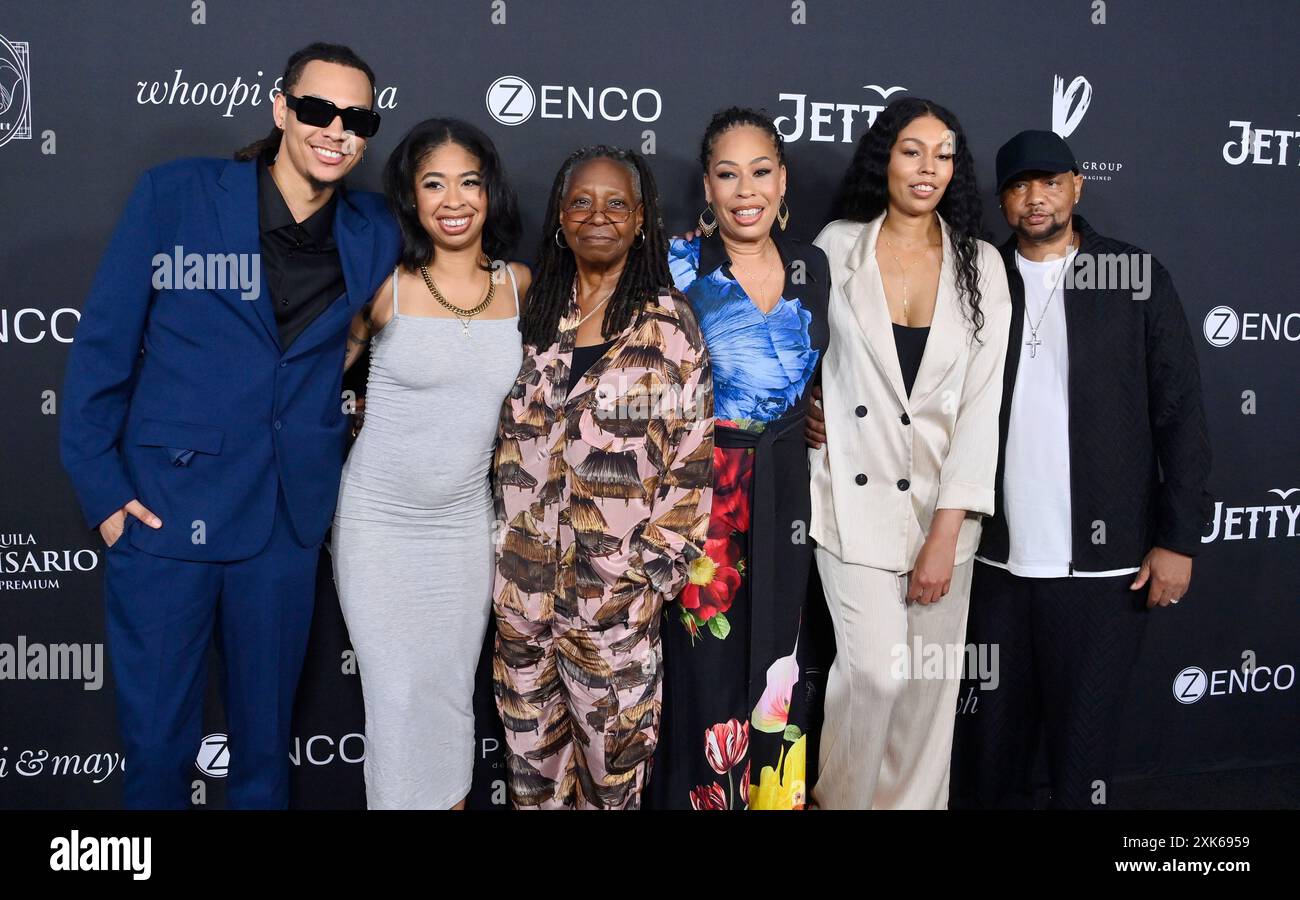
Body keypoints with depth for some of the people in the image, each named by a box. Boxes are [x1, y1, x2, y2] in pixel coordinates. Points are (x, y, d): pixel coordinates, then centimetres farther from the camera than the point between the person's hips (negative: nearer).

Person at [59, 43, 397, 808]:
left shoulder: (375, 235, 2)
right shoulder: (174, 195, -6)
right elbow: (104, 344, -4)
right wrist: (101, 485, -6)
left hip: (288, 521, 3)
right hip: (164, 508, -2)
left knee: (267, 735, 16)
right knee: (156, 739, 8)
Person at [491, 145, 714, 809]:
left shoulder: (669, 324, -4)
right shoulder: (537, 312, 9)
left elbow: (692, 457, -6)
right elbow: (508, 439, 14)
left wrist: (657, 569, -9)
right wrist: (501, 544, 9)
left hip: (615, 586, -4)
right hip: (524, 578, 4)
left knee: (613, 742, 6)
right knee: (530, 743, 15)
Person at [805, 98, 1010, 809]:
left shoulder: (980, 264, 2)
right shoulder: (837, 248, 0)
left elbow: (982, 400, -3)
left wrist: (946, 534, -9)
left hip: (941, 497, 2)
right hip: (854, 491, -2)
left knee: (929, 678, 6)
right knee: (876, 668, -10)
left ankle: (910, 801, 27)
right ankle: (837, 796, 16)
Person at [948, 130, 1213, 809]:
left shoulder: (1137, 278, 1)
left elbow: (1179, 414, 0)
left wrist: (1178, 538, -5)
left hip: (1103, 563, -2)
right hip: (996, 558, 2)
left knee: (1083, 734, 7)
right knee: (990, 735, 10)